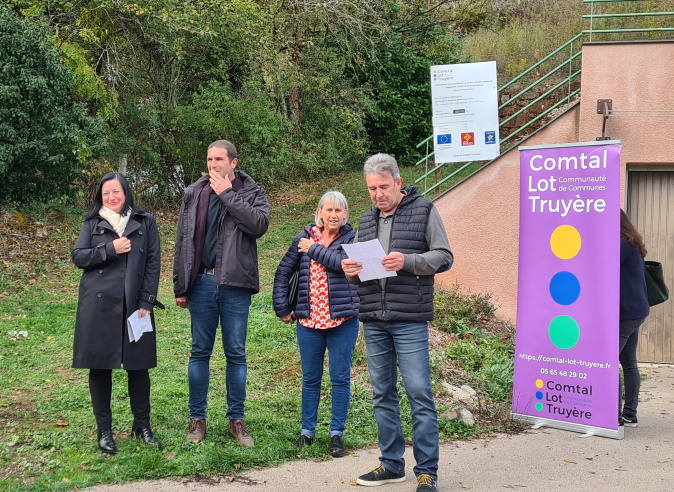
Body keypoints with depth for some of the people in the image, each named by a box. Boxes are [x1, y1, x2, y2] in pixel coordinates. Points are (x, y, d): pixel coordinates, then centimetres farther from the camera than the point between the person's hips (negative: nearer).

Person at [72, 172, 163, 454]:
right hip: (98, 305, 0)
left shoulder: (145, 222, 7)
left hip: (134, 305, 0)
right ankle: (104, 430, 11)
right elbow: (78, 257, 1)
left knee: (138, 364, 4)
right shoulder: (92, 224, 9)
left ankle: (142, 425, 17)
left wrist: (147, 301, -5)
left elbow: (153, 263, 3)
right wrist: (110, 249, -12)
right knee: (100, 366, 2)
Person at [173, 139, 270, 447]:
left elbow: (260, 225, -18)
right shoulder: (194, 193, 7)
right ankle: (197, 418, 16)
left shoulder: (252, 193, 2)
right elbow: (183, 241, 9)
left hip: (235, 285, -2)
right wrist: (180, 287, 7)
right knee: (200, 352, 7)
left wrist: (227, 195, -14)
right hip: (202, 282, 2)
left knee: (236, 353, 5)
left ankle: (236, 420, 14)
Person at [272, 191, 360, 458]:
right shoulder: (304, 237, 6)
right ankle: (307, 431, 22)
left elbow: (345, 263, -22)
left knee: (340, 378, 3)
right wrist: (282, 308, 6)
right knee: (310, 378, 11)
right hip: (309, 320, 3)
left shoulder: (351, 238, -1)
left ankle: (337, 434, 13)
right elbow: (283, 272, 10)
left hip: (342, 320, -2)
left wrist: (315, 249, -13)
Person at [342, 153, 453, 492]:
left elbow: (444, 257, -5)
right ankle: (392, 464, 22)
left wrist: (407, 261, -20)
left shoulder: (424, 211, 0)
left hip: (409, 321, -6)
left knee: (419, 395, -5)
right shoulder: (367, 220, 16)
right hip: (373, 321, 6)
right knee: (382, 394, 11)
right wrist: (351, 271, -3)